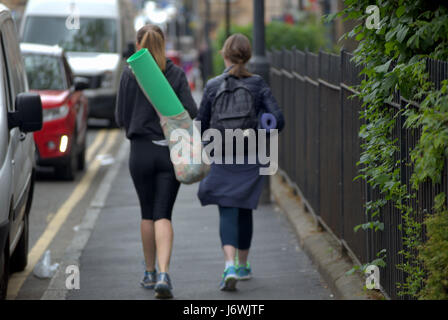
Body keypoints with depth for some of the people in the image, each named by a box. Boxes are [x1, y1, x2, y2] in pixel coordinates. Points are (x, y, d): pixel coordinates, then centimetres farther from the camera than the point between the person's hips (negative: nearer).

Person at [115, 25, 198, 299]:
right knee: (163, 215, -1)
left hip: (141, 151, 0)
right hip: (171, 152, 0)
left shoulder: (130, 75, -3)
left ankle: (150, 273, 25)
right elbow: (191, 113, -7)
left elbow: (121, 117, -1)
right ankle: (164, 274, -19)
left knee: (148, 213, 15)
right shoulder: (176, 74, -1)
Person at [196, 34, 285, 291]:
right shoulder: (258, 85, -3)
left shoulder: (213, 86, -3)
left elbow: (201, 125, 2)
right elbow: (278, 120, -10)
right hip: (251, 160, 1)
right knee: (245, 210, 17)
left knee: (228, 213, -3)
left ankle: (230, 265, -25)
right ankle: (244, 266, 30)